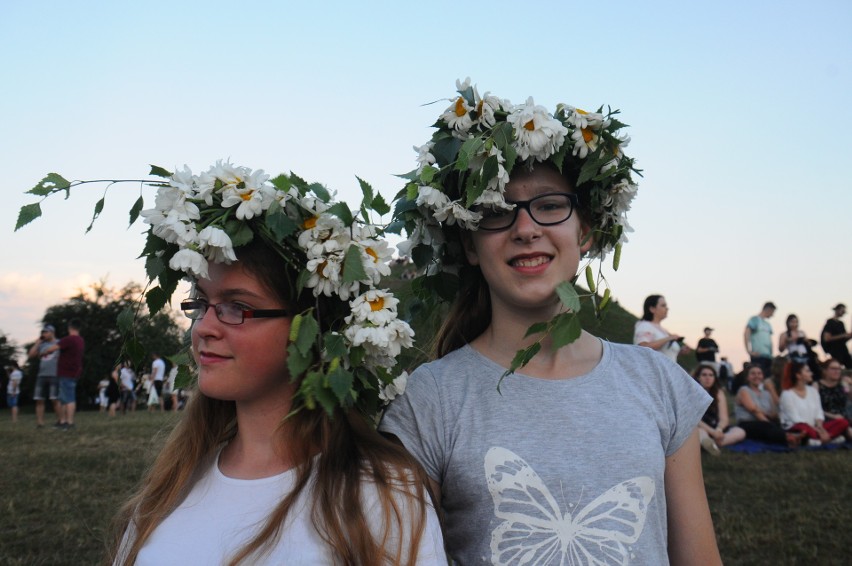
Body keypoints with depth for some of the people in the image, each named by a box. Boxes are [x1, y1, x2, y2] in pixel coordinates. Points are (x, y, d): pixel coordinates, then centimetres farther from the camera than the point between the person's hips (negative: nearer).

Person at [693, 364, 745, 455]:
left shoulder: (719, 392, 3)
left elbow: (724, 418, -7)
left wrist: (718, 430, -30)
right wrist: (712, 431, -31)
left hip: (716, 429, 4)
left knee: (740, 432, -20)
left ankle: (710, 443, -42)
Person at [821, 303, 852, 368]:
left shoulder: (841, 323, 15)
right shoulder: (830, 323, -8)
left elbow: (844, 339, 20)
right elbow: (827, 338, -18)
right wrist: (843, 335, -19)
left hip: (843, 350, 8)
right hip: (835, 352, -8)